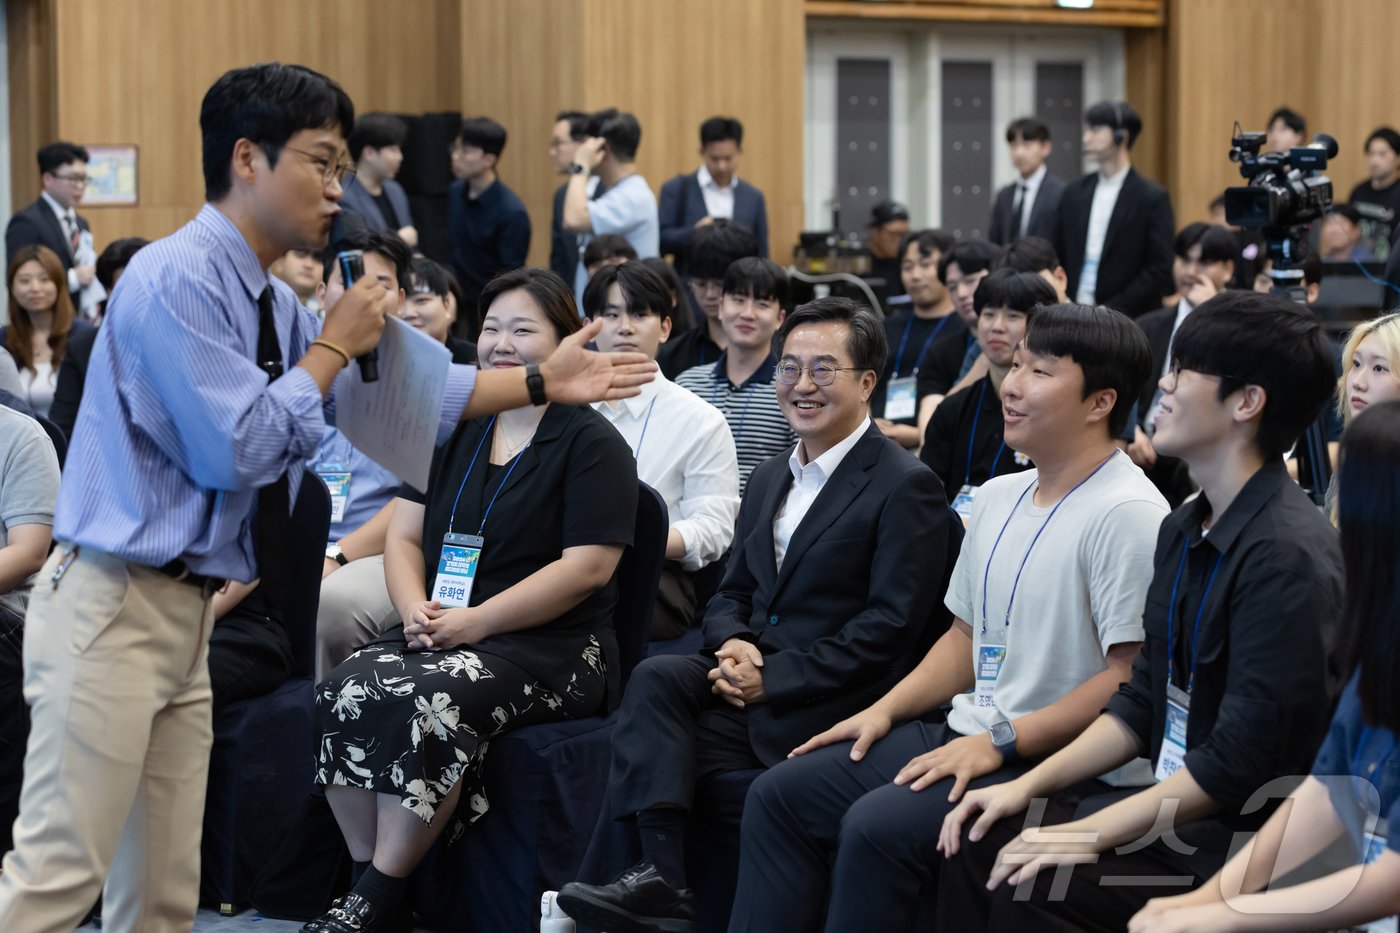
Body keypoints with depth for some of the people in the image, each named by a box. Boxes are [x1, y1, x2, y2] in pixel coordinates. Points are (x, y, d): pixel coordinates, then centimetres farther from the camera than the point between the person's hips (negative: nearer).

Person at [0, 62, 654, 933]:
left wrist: (543, 383, 16)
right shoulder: (176, 280, -15)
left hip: (186, 609, 10)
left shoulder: (272, 304, 13)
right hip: (114, 606, -9)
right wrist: (333, 346, -7)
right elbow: (237, 449, -20)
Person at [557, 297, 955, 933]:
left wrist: (770, 679, -16)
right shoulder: (771, 479, 20)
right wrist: (735, 645, -5)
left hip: (825, 706, -7)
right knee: (657, 677, -25)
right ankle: (661, 878, -33)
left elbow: (890, 627, -13)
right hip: (750, 677, 7)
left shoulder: (907, 486, -6)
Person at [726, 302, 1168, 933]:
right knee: (779, 795, 0)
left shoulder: (1128, 514, -15)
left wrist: (1000, 742, -20)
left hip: (1047, 762, -9)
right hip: (966, 735, 9)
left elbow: (1131, 679, -20)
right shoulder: (998, 498, 14)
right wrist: (885, 710, 8)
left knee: (878, 827, -28)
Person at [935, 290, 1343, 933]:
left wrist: (1092, 832, -20)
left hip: (1241, 832, -9)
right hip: (1172, 799, 9)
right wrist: (1029, 784, 6)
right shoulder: (1185, 530, 11)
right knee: (979, 843, -4)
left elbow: (1241, 760, -22)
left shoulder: (1287, 554, -19)